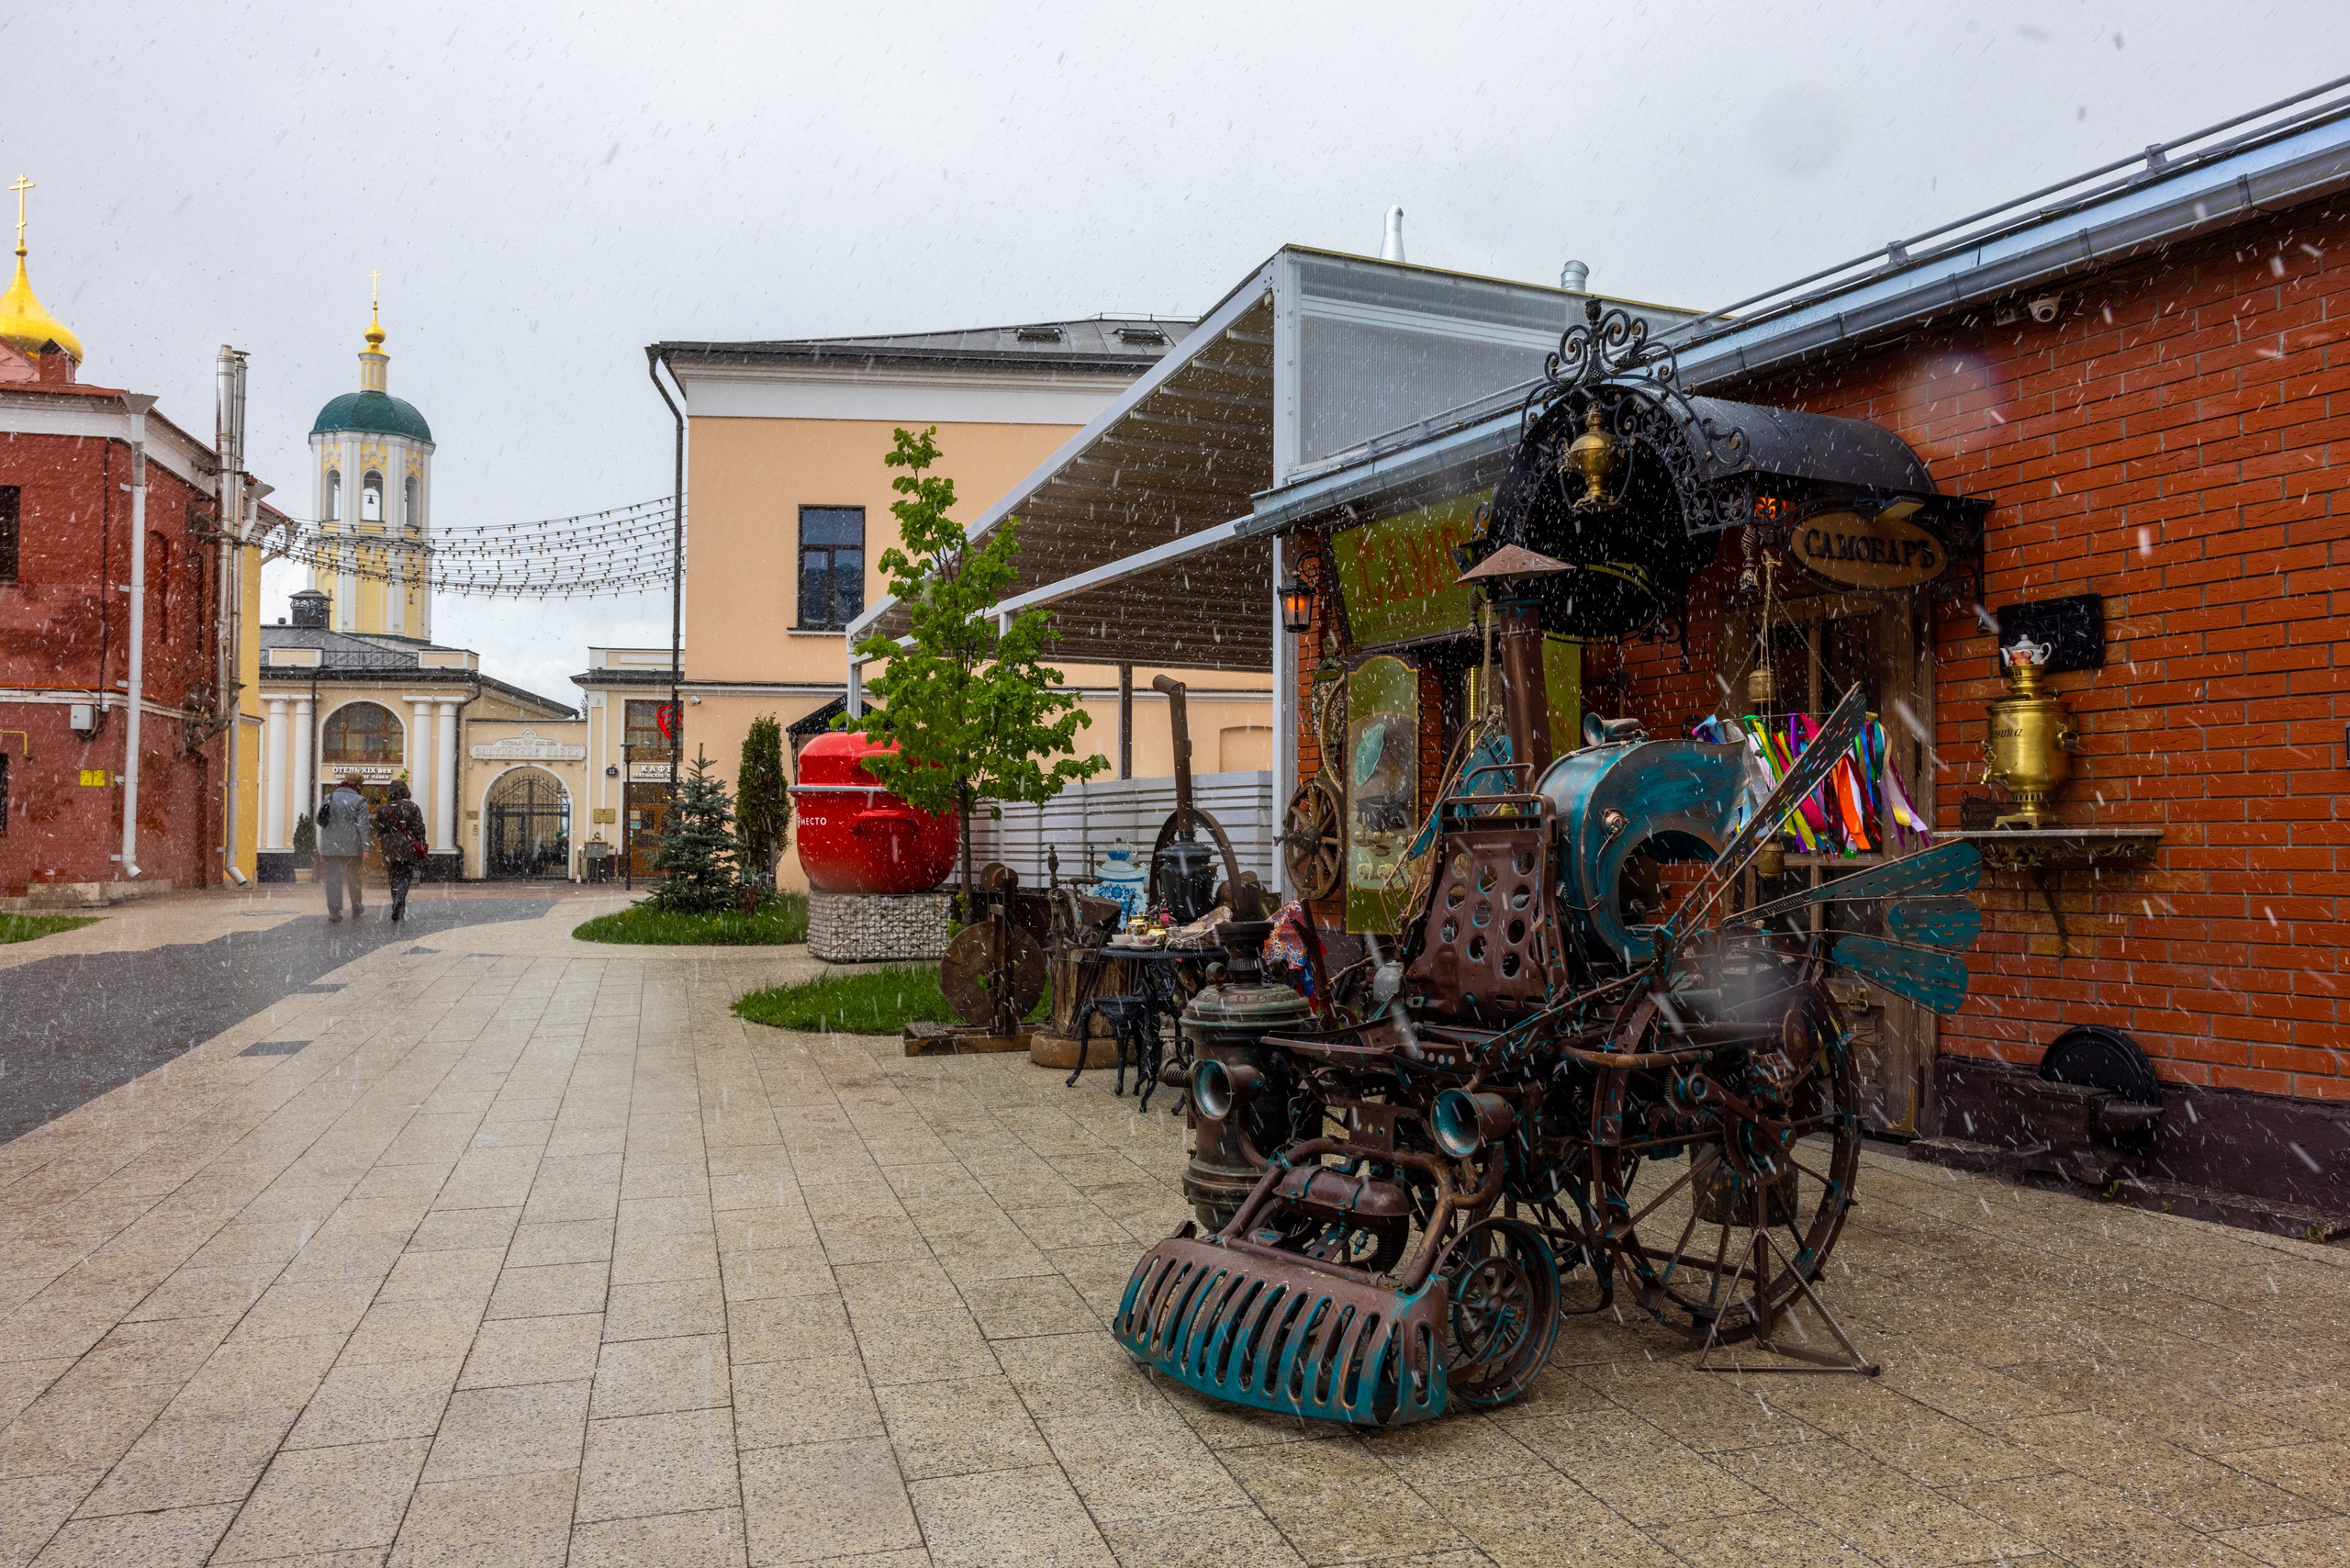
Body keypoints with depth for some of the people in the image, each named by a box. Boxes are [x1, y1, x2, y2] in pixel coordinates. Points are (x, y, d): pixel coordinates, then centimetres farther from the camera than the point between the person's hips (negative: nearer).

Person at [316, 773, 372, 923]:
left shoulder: (329, 798, 7)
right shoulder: (359, 801, -5)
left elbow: (320, 821, 12)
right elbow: (363, 825, -12)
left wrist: (322, 846, 21)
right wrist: (366, 847, -11)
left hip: (329, 846, 2)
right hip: (351, 847, -2)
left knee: (333, 878, 0)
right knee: (353, 878, 13)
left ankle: (334, 912, -10)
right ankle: (356, 909, 26)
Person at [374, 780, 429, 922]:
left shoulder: (382, 809, 4)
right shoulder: (413, 807, -2)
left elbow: (378, 831, 8)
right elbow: (419, 828, -4)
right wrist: (421, 846, 3)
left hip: (390, 850, 2)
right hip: (408, 849, -2)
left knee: (394, 878, 12)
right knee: (405, 876, -1)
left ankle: (398, 907, 15)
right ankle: (399, 901, -24)